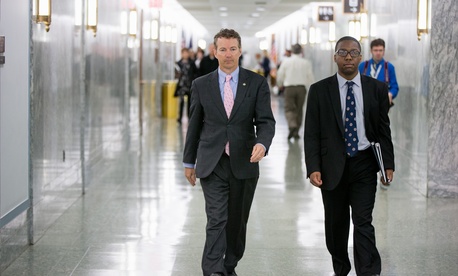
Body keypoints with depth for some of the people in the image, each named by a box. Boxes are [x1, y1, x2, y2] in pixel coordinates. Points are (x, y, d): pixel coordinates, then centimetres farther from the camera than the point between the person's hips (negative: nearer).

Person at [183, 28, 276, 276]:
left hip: (244, 164, 1)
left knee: (237, 222, 11)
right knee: (217, 220, -12)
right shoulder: (201, 85, 4)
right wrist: (189, 161, 13)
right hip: (212, 165, -1)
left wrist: (262, 144, -26)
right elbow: (194, 125, 10)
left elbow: (266, 121, -5)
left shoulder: (257, 83, 1)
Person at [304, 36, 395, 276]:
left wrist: (388, 164, -1)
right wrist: (313, 168, -11)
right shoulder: (319, 90, -1)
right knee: (336, 224, 11)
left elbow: (384, 130, 6)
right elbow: (311, 134, -2)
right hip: (333, 166, 1)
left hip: (364, 165, 0)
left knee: (363, 222, -8)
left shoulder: (377, 89, 3)